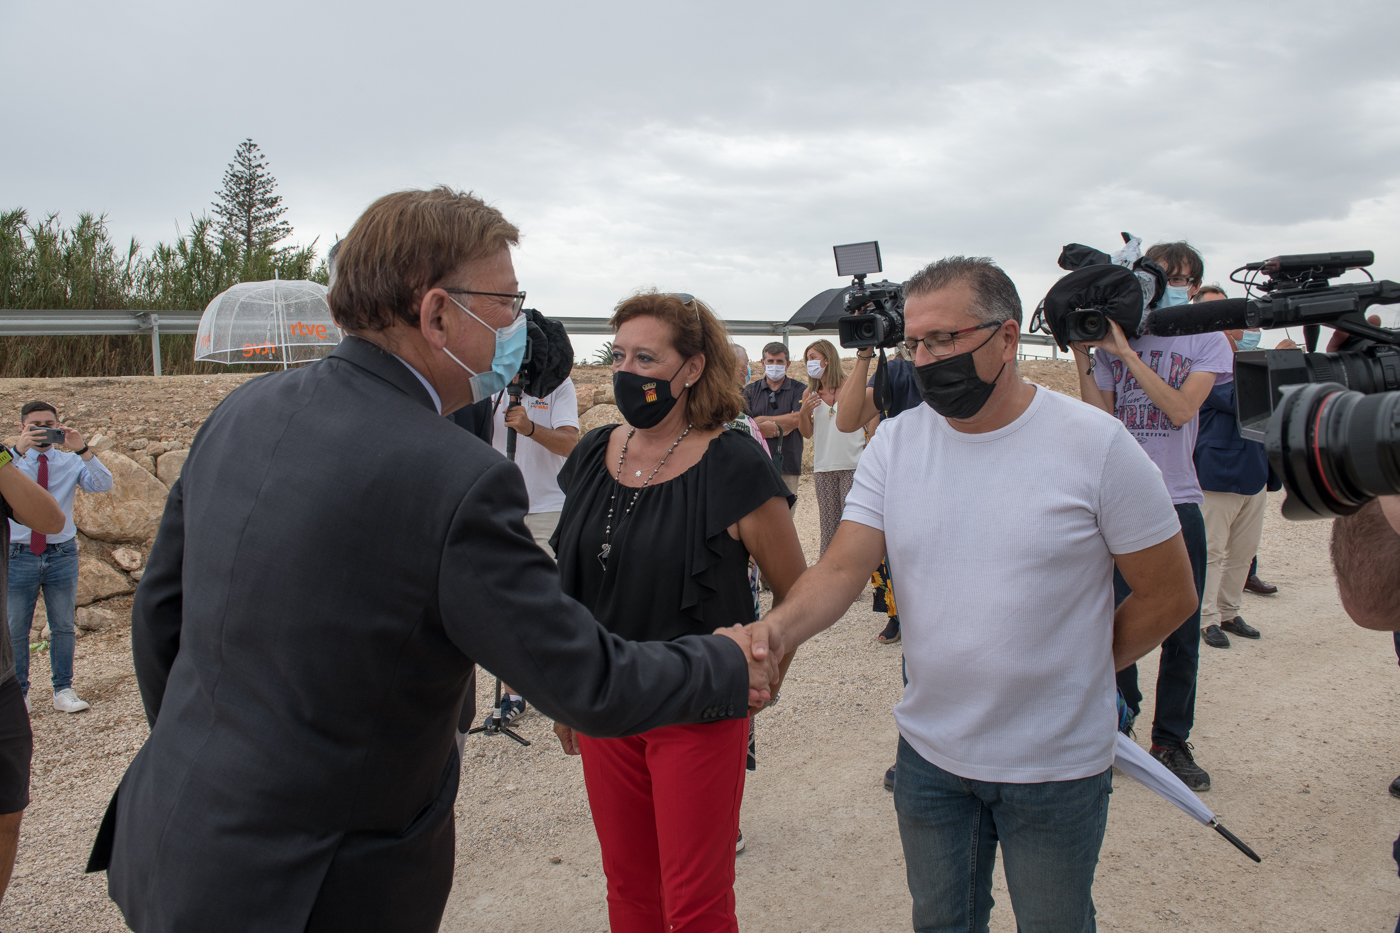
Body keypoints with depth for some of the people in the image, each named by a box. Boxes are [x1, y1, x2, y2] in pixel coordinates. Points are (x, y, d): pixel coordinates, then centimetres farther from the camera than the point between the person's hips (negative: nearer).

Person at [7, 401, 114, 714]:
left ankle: (63, 691, 18)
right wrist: (18, 450, -32)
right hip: (19, 555, -1)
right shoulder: (12, 461, 0)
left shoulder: (71, 462, 2)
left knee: (64, 627, 8)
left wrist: (83, 449, -25)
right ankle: (18, 693, 20)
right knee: (15, 630, 6)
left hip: (62, 555, 1)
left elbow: (103, 484, -13)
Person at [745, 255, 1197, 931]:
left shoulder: (1095, 444, -14)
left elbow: (1170, 595, -6)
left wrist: (1078, 670, -3)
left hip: (1056, 767, -3)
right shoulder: (894, 443, -4)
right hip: (929, 750, 3)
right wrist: (779, 627, -30)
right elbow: (842, 569, -11)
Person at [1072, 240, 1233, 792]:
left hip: (1177, 501, 0)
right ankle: (1115, 729, 21)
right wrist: (1083, 359, -8)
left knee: (1181, 631, 4)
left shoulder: (1208, 343, 4)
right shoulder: (1113, 340, 7)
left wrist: (1125, 351, -15)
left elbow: (1180, 408, -13)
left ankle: (1172, 740, 19)